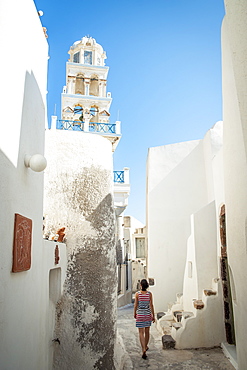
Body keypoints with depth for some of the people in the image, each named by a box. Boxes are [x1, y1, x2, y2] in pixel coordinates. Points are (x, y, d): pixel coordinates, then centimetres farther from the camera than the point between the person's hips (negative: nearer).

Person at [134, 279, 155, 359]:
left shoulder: (137, 294, -11)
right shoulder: (149, 294, -8)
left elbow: (136, 305, -5)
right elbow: (151, 305, -5)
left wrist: (134, 313, 11)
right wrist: (153, 316, 4)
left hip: (140, 314, -2)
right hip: (148, 314, 2)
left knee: (141, 333, 3)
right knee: (147, 332, 20)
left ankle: (143, 349, -11)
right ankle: (146, 346, 37)